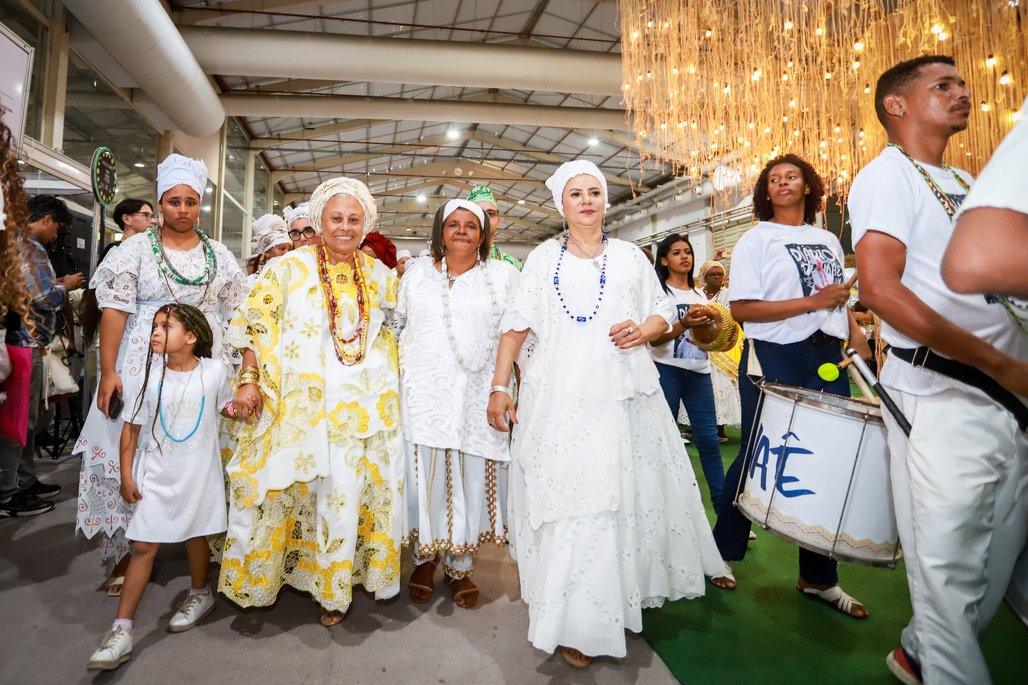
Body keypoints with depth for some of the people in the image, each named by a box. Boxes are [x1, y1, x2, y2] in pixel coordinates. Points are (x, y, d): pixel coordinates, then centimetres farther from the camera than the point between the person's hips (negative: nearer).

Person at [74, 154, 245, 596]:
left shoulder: (219, 256, 9)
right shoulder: (135, 249, 2)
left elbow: (237, 317, 10)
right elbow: (114, 311, -4)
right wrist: (108, 372, -11)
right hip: (144, 365, -1)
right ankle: (124, 552, 14)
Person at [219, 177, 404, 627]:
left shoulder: (378, 273, 11)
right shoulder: (291, 266, 1)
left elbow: (394, 330, 21)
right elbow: (257, 324, -2)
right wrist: (249, 380, -9)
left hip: (364, 404, 3)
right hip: (301, 401, -2)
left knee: (349, 493, 5)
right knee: (294, 488, 3)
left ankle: (334, 585, 25)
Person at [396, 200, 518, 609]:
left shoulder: (503, 275, 6)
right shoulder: (417, 273, 12)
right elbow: (393, 322, 19)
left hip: (476, 397, -1)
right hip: (422, 394, 1)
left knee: (470, 478, 4)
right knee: (424, 476, 4)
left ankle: (460, 567, 23)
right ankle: (425, 559, 27)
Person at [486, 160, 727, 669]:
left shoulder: (630, 256, 12)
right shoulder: (543, 259, 8)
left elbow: (663, 314, 15)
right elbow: (515, 326, 4)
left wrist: (644, 330, -8)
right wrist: (499, 387, -3)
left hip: (623, 398, 2)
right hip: (559, 401, -2)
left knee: (627, 496, 8)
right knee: (566, 501, -3)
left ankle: (625, 593, 31)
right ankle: (574, 623, 10)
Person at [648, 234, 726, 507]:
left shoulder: (699, 294, 16)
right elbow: (654, 339, -11)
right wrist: (683, 325, -25)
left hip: (699, 372, 5)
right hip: (667, 370, -4)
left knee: (708, 438, 4)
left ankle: (722, 500, 12)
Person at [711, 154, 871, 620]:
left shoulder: (829, 241, 16)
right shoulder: (756, 240, -2)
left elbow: (840, 302, 22)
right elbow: (742, 308, -13)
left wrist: (857, 339, 5)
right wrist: (814, 302, -16)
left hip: (826, 359, 5)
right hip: (773, 359, -5)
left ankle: (819, 577, 20)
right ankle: (723, 552, 23)